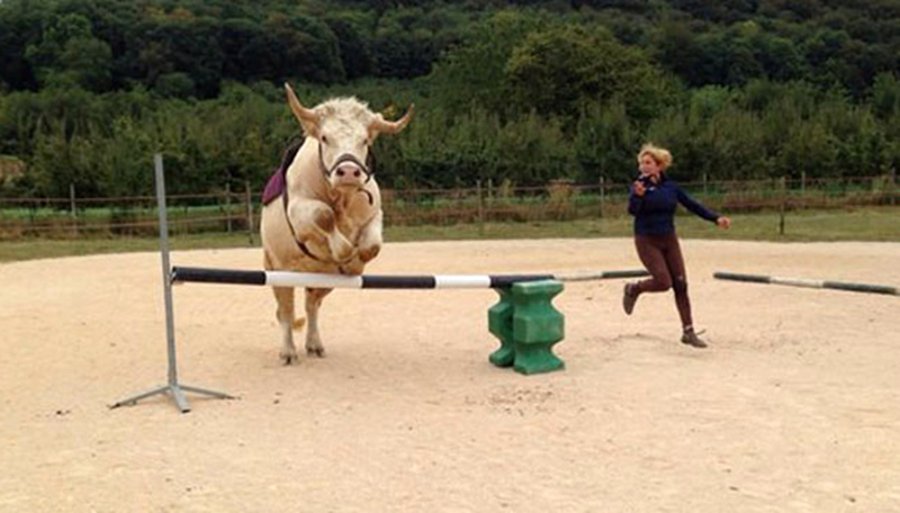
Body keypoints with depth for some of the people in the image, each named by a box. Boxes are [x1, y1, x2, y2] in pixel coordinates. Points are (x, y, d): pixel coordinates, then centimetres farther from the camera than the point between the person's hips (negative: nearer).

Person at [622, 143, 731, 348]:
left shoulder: (670, 186, 3)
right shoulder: (640, 185, -8)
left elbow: (692, 204, 9)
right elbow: (632, 210, -24)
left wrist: (716, 218, 2)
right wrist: (638, 195, -44)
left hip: (669, 240, 4)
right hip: (647, 241, -4)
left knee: (680, 285, 1)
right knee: (663, 281, -17)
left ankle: (688, 332, 9)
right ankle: (633, 289, 14)